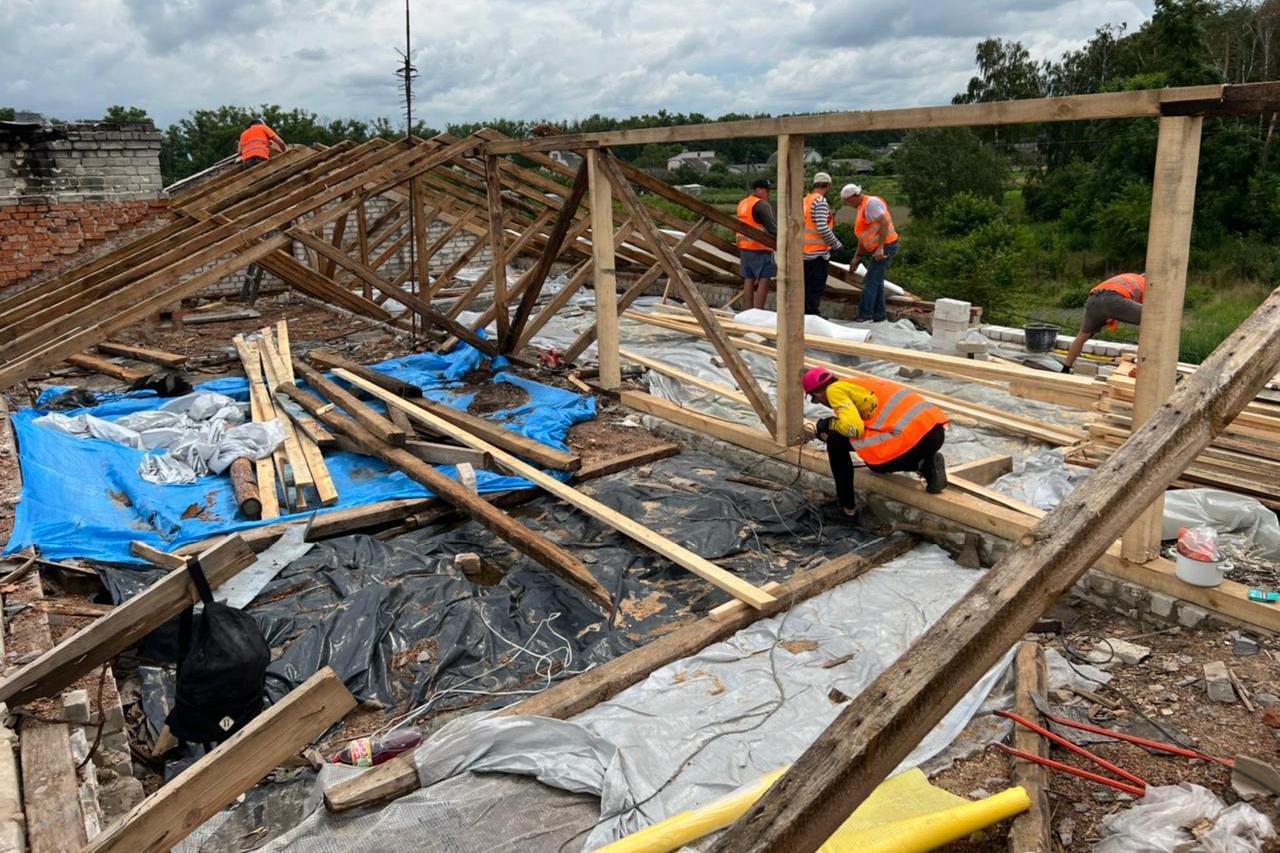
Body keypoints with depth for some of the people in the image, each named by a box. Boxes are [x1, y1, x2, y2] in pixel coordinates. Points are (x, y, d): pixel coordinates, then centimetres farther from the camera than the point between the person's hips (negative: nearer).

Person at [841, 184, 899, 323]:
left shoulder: (871, 202, -13)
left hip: (885, 247, -10)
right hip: (879, 249, 10)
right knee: (876, 281, 14)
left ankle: (865, 315, -8)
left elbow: (884, 223, -24)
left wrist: (880, 248, -28)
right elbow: (863, 236, 21)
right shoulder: (862, 207, 18)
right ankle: (878, 315, 19)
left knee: (871, 281, -10)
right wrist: (856, 257, 20)